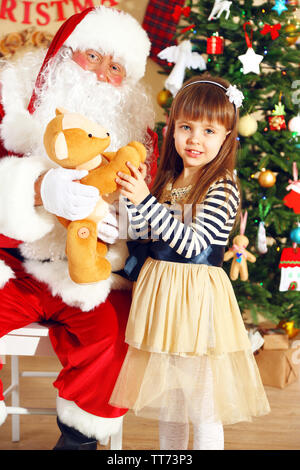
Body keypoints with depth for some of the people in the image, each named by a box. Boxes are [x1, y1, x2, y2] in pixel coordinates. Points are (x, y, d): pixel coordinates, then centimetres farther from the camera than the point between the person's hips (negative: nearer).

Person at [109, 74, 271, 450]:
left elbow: (192, 243, -21)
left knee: (204, 410, 5)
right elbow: (145, 236, 5)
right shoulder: (167, 181, 8)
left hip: (198, 297, -6)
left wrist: (146, 201, -23)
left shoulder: (223, 188, -13)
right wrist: (131, 199, -9)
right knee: (167, 402, 21)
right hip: (160, 292, 7)